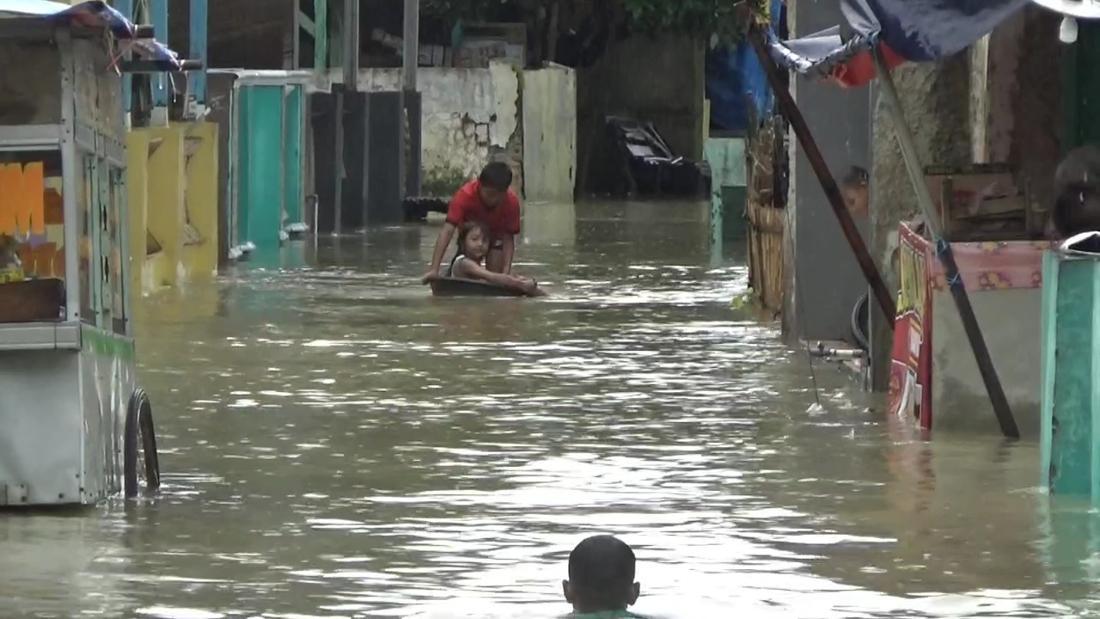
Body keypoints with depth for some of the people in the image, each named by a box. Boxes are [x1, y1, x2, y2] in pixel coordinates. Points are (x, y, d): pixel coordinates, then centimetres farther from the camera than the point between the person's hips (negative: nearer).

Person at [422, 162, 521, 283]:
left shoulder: (512, 202, -36)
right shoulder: (465, 195, -42)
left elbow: (508, 238, -29)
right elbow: (447, 230, -48)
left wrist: (506, 272, -42)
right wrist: (434, 270, -56)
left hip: (496, 236, 0)